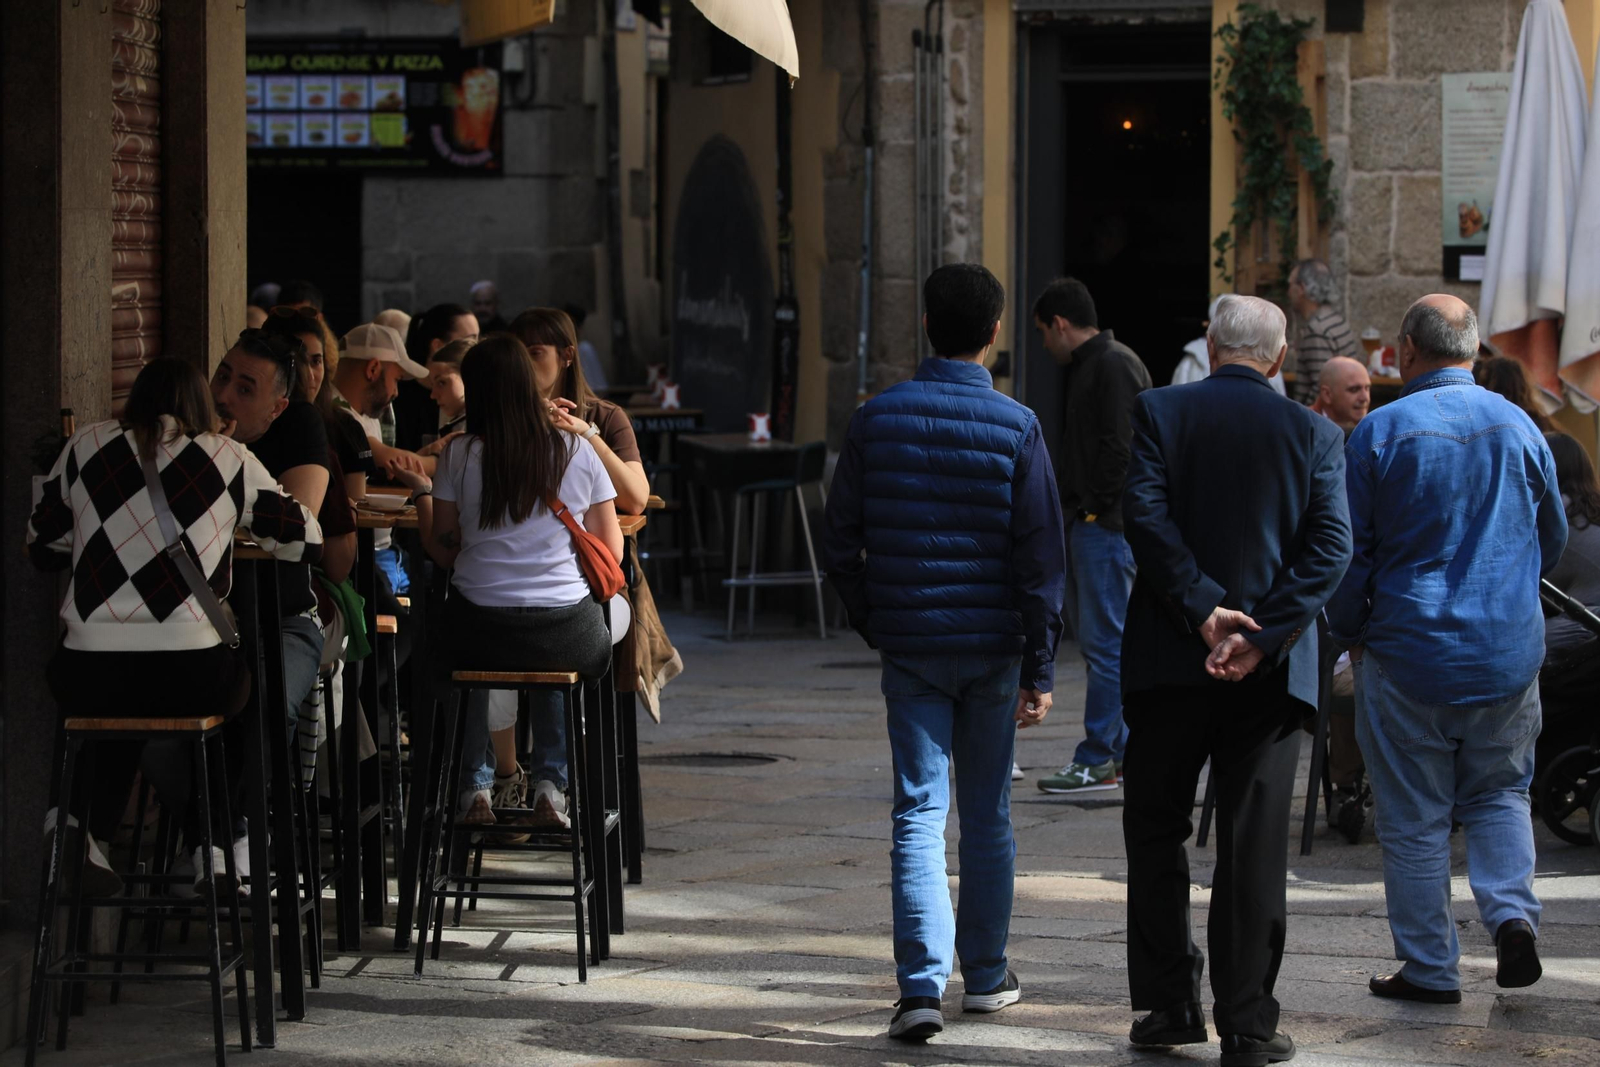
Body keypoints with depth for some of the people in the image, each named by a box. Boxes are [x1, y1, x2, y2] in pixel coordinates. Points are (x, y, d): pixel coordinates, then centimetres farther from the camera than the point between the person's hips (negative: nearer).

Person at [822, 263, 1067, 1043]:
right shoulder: (1016, 427, -6)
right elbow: (1042, 556, -7)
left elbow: (840, 544, 2)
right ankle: (985, 975, 22)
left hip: (909, 647, 1)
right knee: (987, 815, 12)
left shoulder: (876, 420, -1)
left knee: (918, 813, -1)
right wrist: (1039, 668, -2)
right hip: (992, 647, 0)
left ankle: (921, 985, -14)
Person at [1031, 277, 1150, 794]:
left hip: (1106, 524, -11)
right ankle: (1121, 748, 19)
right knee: (1093, 635, 14)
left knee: (1104, 641, -7)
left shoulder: (1116, 366, -14)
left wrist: (1094, 508, -17)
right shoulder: (1089, 365, 19)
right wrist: (1074, 505, 14)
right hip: (1088, 524, 11)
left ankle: (1098, 760, -5)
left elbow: (1121, 447, -21)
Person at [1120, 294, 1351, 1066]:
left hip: (1168, 657, 0)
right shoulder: (1314, 434, 2)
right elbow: (1331, 547, -7)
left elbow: (1145, 512, -12)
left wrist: (1203, 609, -12)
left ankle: (1169, 1003, 12)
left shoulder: (1159, 411, 0)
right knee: (1253, 846, 3)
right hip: (1269, 671, 1)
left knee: (1156, 833, 13)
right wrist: (1260, 637, -12)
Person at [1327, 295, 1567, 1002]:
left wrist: (1351, 636, 9)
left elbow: (1349, 550, -6)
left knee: (1414, 816, 6)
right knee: (1498, 793, 18)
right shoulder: (1520, 427, 2)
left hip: (1409, 649, -3)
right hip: (1510, 651, 3)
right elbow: (1552, 536, 14)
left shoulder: (1379, 433, -9)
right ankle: (1512, 913, -5)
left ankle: (1429, 967, 9)